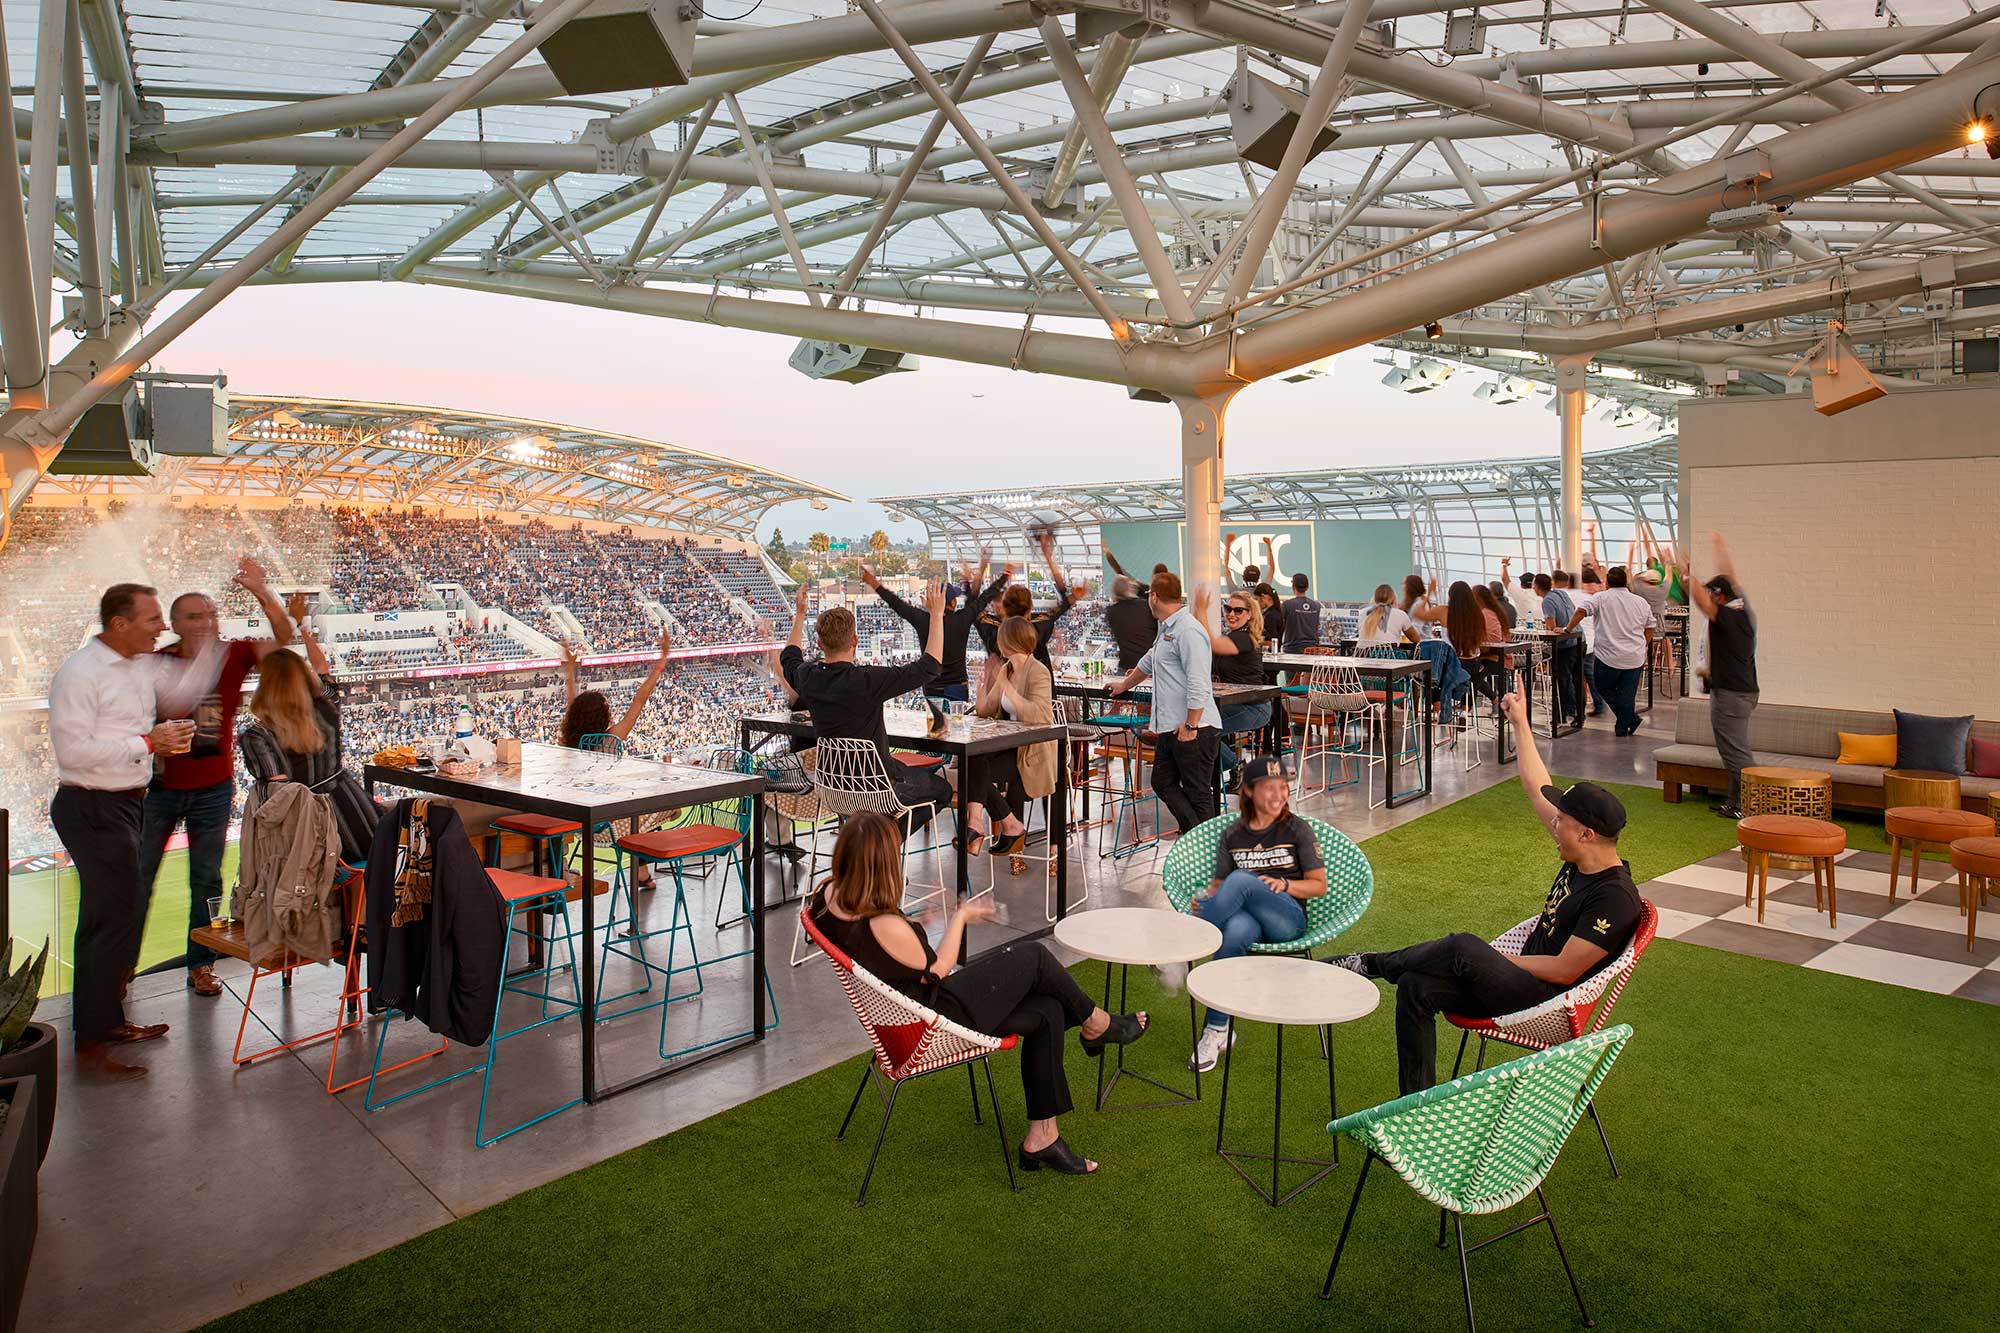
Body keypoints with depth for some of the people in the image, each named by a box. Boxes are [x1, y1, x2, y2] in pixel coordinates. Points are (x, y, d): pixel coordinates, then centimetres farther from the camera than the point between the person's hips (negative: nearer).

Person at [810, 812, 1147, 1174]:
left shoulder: (828, 894, -9)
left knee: (1047, 1012, 9)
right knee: (1034, 957, -2)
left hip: (900, 1008, 9)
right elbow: (937, 969, -14)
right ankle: (1096, 1025, 26)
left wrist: (919, 920, 10)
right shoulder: (884, 926, -34)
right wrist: (960, 917, 0)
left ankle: (1041, 1138, 18)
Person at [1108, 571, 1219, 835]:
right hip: (1170, 727, 10)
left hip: (1194, 729, -10)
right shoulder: (1167, 630, 18)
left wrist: (1191, 725, -23)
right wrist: (1125, 685, 50)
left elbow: (1198, 684, -23)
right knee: (1163, 784, 10)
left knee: (1198, 793, -3)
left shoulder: (1188, 631, -15)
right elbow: (1150, 662, 36)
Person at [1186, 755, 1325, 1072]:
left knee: (1241, 879, -34)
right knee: (1235, 931, -39)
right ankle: (1218, 1030, -32)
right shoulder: (1233, 835, 14)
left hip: (1287, 919, -2)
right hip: (1246, 917, 2)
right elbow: (1218, 883, 15)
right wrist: (1205, 899, -10)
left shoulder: (1297, 830, 7)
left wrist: (1284, 884, -14)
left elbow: (1319, 885, 7)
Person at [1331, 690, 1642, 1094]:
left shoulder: (1614, 898, -20)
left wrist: (1500, 961, -12)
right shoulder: (1580, 861, 6)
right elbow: (1537, 790, 14)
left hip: (1548, 1002, -9)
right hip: (1525, 981, 9)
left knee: (1464, 949, -31)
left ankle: (1372, 964, -7)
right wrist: (1520, 724, 17)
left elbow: (1564, 970, -22)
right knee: (1416, 988, -7)